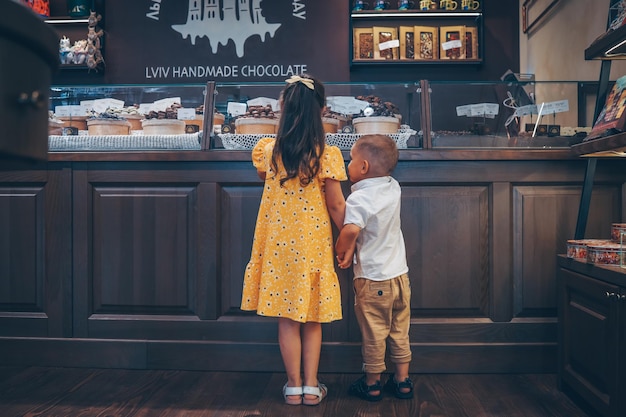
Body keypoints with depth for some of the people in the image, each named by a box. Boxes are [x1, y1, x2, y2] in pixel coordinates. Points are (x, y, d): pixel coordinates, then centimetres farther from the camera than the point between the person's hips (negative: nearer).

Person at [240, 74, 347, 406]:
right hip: (313, 246, -1)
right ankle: (311, 387, 23)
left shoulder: (269, 151, -5)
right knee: (312, 319, 15)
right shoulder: (328, 155, -13)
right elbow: (336, 207, -7)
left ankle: (294, 387, 24)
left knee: (287, 319, 13)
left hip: (279, 244, 2)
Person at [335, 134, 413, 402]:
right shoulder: (393, 188, 0)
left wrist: (340, 251, -16)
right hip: (400, 273, 6)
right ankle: (402, 380, 30)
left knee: (374, 334, 10)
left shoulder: (358, 198, -21)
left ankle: (372, 384, 26)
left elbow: (351, 230, -37)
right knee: (400, 331, 18)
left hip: (373, 279, -6)